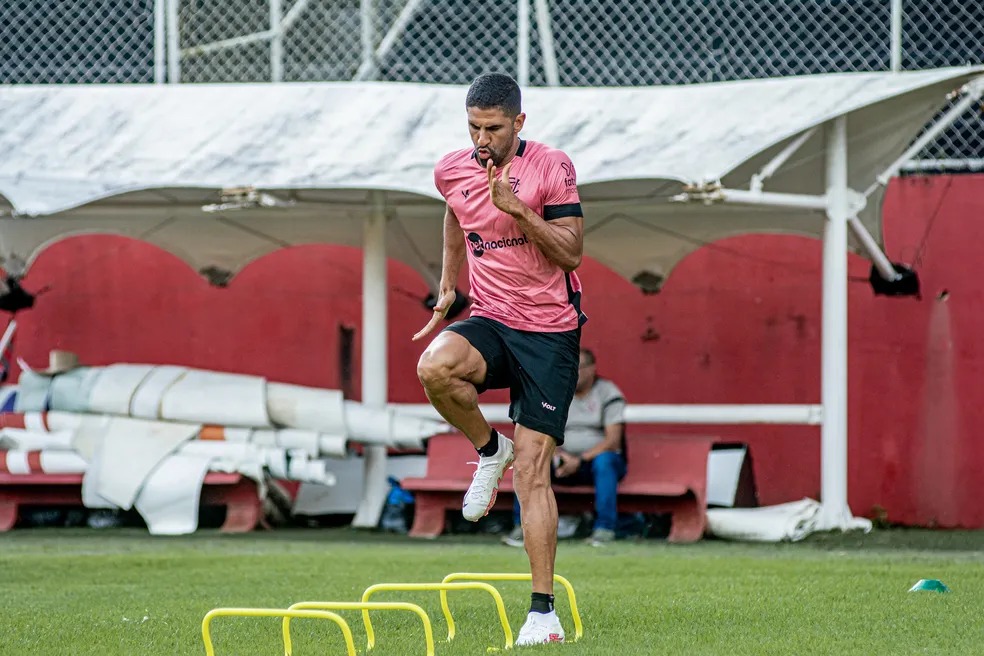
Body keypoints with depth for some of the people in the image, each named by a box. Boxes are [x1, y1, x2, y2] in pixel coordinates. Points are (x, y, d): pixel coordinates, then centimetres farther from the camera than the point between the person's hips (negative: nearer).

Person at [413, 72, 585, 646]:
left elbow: (571, 254, -11)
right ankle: (490, 449, -1)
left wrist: (518, 208, -22)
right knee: (435, 368, -33)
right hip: (490, 321, 4)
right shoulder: (452, 171, 4)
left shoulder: (551, 168, -8)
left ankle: (543, 612, -6)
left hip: (550, 330, -4)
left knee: (534, 469, -10)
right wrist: (447, 288, 23)